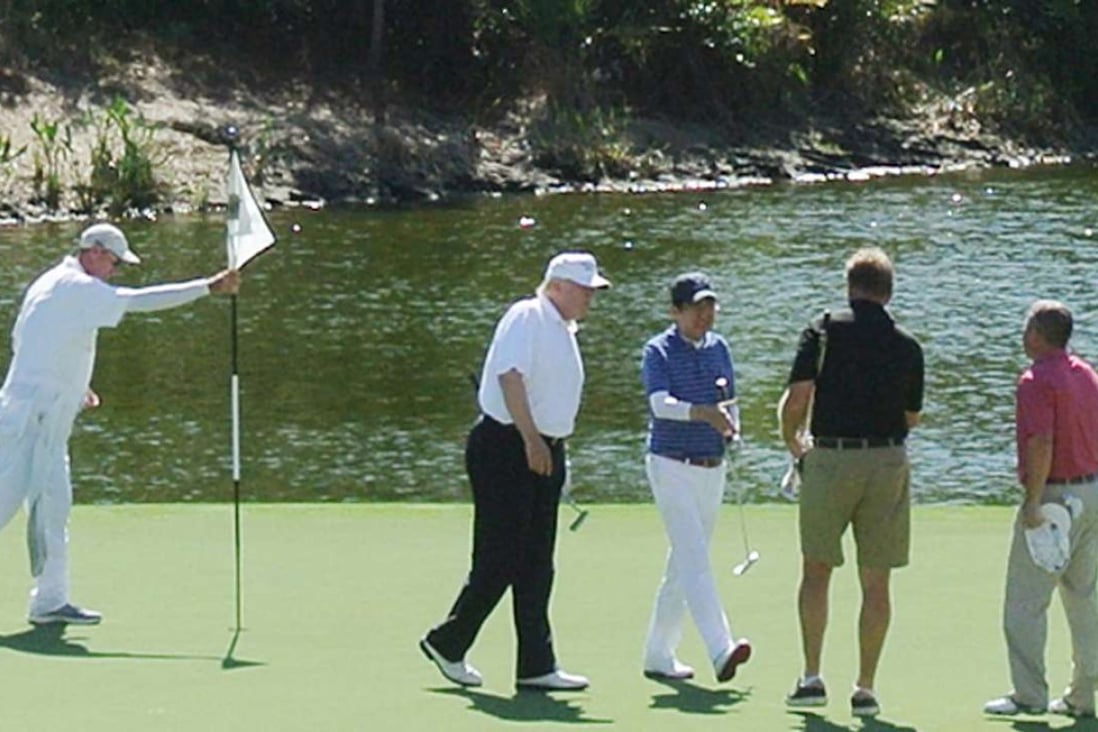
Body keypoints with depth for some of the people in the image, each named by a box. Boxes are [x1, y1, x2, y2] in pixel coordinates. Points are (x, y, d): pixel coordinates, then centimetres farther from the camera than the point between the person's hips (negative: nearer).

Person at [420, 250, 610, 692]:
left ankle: (537, 667, 6)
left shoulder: (564, 330, 18)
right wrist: (531, 439, -29)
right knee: (499, 561, -6)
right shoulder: (527, 317, -11)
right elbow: (510, 376, -24)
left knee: (536, 567, 6)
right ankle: (447, 643, 10)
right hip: (505, 450, -9)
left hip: (545, 453, 9)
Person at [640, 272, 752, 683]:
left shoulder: (718, 348, 11)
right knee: (694, 557, -17)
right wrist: (701, 413, -40)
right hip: (672, 466, -6)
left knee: (683, 564, 11)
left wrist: (730, 426, -2)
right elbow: (660, 403, -23)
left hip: (711, 468, 7)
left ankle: (658, 655, 20)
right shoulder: (658, 352, -7)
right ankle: (720, 651, -30)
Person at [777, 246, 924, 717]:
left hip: (830, 459, -1)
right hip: (888, 462, 1)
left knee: (816, 570, 12)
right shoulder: (907, 347, 5)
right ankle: (866, 689, 6)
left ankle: (811, 678, 5)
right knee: (875, 581, 6)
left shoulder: (824, 332, -3)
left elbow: (795, 399, -10)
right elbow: (912, 417, 13)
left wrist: (792, 443, 8)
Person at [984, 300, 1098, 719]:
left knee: (1025, 602, -2)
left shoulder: (1038, 380, -14)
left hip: (1054, 493, -8)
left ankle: (1029, 695, -4)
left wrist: (1033, 501, -20)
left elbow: (1041, 445, -23)